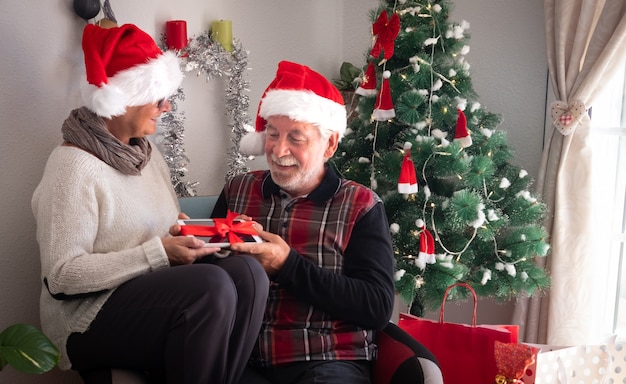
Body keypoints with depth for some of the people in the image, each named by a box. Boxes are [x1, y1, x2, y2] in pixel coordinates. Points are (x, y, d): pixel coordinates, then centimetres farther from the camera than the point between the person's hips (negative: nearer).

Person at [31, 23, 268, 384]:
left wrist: (188, 234, -3)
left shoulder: (147, 153, 13)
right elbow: (61, 275, -19)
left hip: (155, 296, 7)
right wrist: (158, 253, -23)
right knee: (211, 284, -31)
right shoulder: (74, 164, -13)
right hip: (90, 318, -7)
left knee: (246, 270, -20)